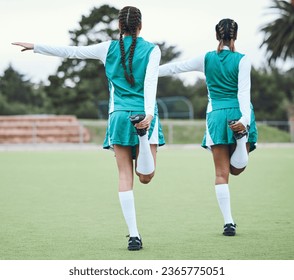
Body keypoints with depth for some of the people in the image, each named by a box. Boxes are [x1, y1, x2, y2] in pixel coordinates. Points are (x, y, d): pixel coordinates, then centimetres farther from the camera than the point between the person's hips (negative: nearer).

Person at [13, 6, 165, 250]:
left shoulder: (109, 48, 6)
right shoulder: (152, 50, 2)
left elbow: (71, 51, 9)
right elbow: (150, 83, -12)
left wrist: (35, 46, 20)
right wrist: (148, 114, -21)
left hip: (119, 116, 2)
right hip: (144, 115, -1)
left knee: (125, 177, 3)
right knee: (145, 177, -1)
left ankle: (134, 235, -2)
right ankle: (144, 134, -30)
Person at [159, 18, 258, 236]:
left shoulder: (207, 59, 4)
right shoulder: (242, 60, -2)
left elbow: (176, 67, 9)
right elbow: (244, 92, -12)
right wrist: (245, 118, -20)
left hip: (216, 116, 1)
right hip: (238, 114, -1)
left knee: (222, 173, 4)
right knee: (236, 169, 12)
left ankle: (229, 223, -2)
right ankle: (242, 140, -21)